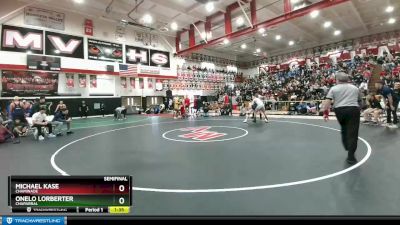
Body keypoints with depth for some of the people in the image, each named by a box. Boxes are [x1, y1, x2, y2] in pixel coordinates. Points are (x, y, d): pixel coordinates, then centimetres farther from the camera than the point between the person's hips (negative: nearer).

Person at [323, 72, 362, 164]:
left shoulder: (334, 88, 7)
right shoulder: (355, 88, 17)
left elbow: (327, 101, -5)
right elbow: (359, 101, 24)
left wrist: (325, 112, -3)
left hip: (340, 110, 0)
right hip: (353, 109, 0)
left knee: (344, 130, 23)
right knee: (352, 133, 0)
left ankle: (348, 149, 37)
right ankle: (350, 156, -1)